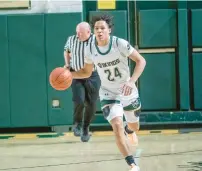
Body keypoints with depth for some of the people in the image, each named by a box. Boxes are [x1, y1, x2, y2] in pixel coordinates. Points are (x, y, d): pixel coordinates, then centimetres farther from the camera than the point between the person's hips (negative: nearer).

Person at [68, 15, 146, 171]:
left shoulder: (120, 44, -22)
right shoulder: (90, 49, -11)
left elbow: (141, 60, -18)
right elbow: (86, 72, 5)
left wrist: (132, 81, -32)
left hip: (128, 92, 0)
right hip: (109, 94, 0)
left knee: (134, 127, 20)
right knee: (117, 126, -23)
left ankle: (127, 132, 61)